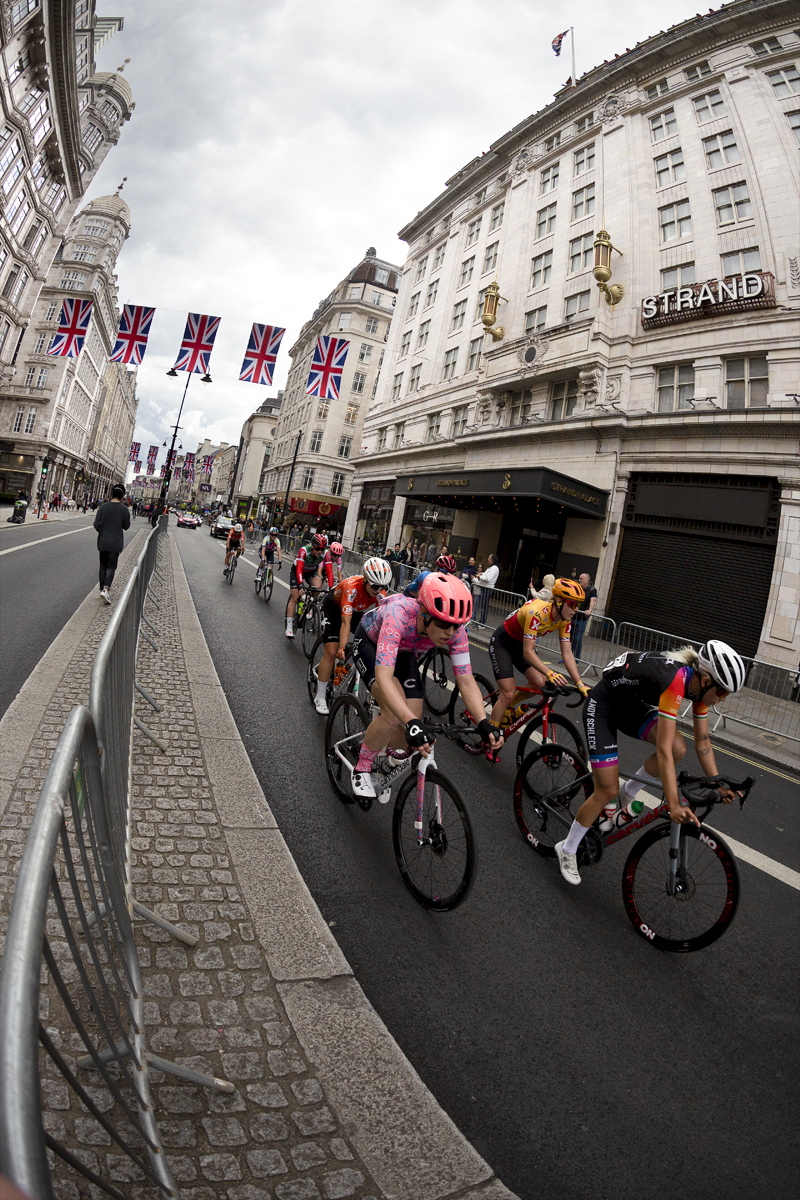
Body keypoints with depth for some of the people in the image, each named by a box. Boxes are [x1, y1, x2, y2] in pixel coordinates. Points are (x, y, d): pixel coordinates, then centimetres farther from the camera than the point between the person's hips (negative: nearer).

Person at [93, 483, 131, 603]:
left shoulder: (103, 507, -4)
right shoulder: (124, 509, -9)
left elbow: (97, 524, -5)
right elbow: (126, 526, -1)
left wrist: (103, 532, 14)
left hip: (103, 542, 2)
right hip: (116, 543, -2)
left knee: (103, 566, 15)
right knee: (111, 567, 0)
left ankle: (102, 589, 21)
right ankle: (105, 590, -17)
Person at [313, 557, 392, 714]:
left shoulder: (380, 592, -26)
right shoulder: (352, 587, -41)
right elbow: (346, 621, -45)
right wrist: (343, 649, -53)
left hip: (356, 610, 5)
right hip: (333, 607, -5)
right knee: (332, 652, -15)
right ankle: (319, 698, -2)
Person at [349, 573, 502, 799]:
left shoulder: (454, 629, -29)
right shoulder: (399, 615, -43)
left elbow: (466, 680, -24)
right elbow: (383, 677, -51)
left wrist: (484, 723, -38)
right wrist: (412, 723, -61)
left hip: (404, 652, 5)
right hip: (370, 643, -4)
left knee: (411, 730, -8)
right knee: (395, 714, -28)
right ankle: (361, 770, -3)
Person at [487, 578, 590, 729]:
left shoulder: (564, 619, -13)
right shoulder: (537, 612, -36)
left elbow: (567, 653, -11)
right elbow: (528, 653, -36)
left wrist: (580, 684, -17)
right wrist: (550, 673, -47)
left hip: (521, 644, 7)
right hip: (502, 642, -7)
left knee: (540, 683, -10)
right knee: (508, 694, -14)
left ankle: (506, 705, 15)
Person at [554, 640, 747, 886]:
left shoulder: (699, 684, -10)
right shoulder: (675, 681, -35)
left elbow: (703, 742, 2)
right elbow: (663, 749, -37)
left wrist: (717, 785, -2)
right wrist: (674, 805, -38)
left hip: (631, 705, 8)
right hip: (602, 706, -8)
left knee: (678, 748, -13)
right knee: (607, 792, -6)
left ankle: (627, 794, 10)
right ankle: (567, 850, 14)